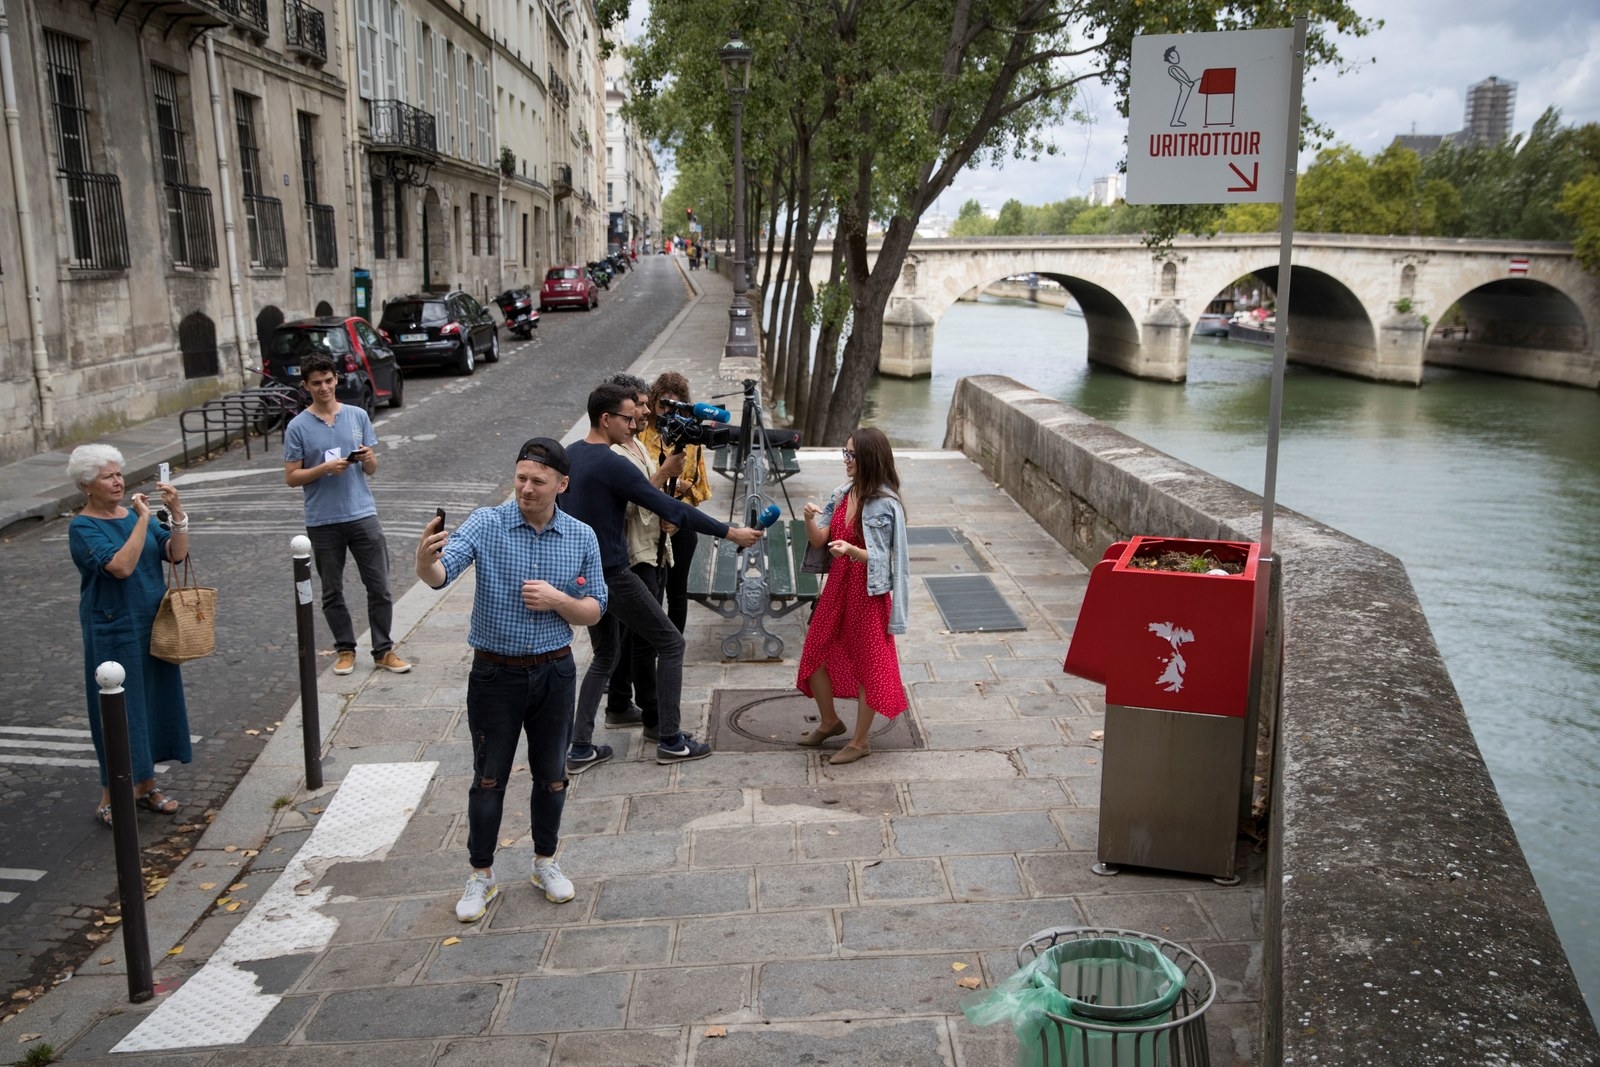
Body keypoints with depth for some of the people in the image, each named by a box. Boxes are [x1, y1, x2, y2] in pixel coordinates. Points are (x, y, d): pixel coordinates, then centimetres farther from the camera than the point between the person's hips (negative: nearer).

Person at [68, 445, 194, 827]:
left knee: (154, 701, 13)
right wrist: (143, 519, -24)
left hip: (153, 626, 6)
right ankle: (110, 799, 12)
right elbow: (121, 566, -26)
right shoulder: (83, 528, -11)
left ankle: (145, 785, 27)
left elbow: (177, 554, -3)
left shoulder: (134, 514, 6)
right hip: (114, 632, -6)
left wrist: (176, 512, -15)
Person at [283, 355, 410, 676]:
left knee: (379, 587, 3)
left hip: (363, 514, 1)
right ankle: (345, 649, 25)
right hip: (323, 521, -1)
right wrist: (325, 468, -18)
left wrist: (367, 458, -14)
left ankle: (383, 650, 14)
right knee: (332, 592, 10)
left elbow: (372, 469, 9)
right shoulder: (298, 427, -2)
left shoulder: (358, 416, 5)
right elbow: (291, 477, -2)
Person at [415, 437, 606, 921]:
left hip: (554, 672, 2)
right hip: (496, 673, -2)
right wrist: (426, 560, -51)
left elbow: (594, 611, 3)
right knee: (489, 779, 8)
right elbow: (441, 574, -28)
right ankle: (481, 875, 24)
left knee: (551, 776, 14)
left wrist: (558, 600, -17)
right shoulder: (486, 525, -12)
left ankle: (545, 862, 34)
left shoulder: (581, 537, -3)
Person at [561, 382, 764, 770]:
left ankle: (580, 748, 16)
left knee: (604, 656, 20)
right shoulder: (612, 465, -21)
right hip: (612, 576, -9)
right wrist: (728, 532, -18)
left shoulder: (568, 455, 5)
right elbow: (669, 508, -22)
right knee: (671, 644, 5)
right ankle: (670, 741, 9)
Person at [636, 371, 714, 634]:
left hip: (680, 526, 2)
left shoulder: (691, 438, 2)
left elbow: (700, 486, 8)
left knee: (677, 589, 13)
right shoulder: (639, 434, -7)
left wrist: (686, 486, -13)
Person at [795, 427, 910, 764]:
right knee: (815, 654, 14)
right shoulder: (843, 494, 4)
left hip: (868, 591, -7)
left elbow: (878, 559, -17)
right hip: (837, 585, 8)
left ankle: (859, 742, 20)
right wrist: (810, 519, -20)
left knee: (867, 664, 6)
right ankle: (830, 721, 36)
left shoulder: (885, 504, -16)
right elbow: (818, 540, 1)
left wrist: (851, 549, -35)